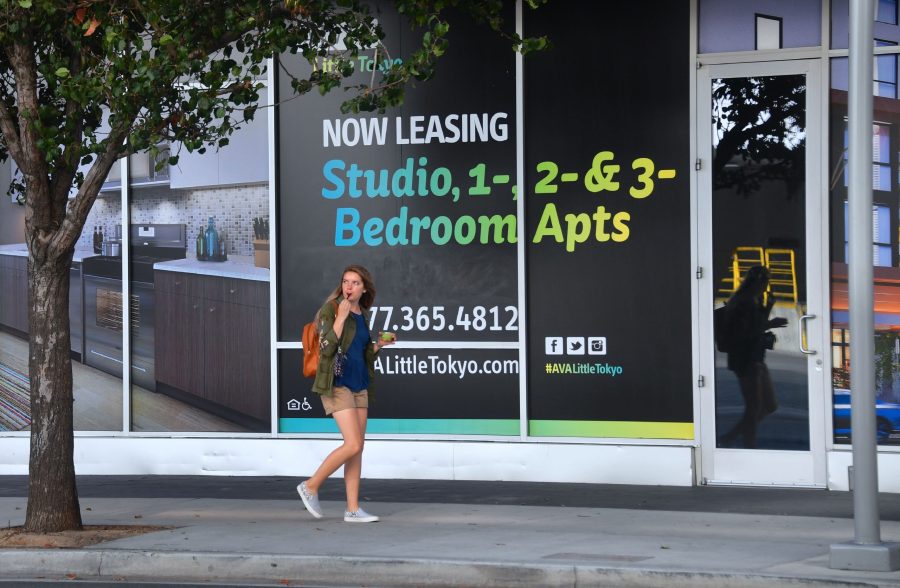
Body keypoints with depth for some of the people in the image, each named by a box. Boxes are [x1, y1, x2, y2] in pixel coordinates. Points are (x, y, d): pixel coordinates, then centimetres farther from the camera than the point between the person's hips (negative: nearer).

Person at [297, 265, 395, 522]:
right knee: (353, 445, -15)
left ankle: (352, 509, 6)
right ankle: (311, 487, 0)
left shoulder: (362, 315, 12)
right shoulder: (330, 310, -8)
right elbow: (326, 348, -18)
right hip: (337, 384, -7)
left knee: (357, 449, 4)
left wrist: (379, 344, 5)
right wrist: (341, 317, -22)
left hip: (359, 385, 7)